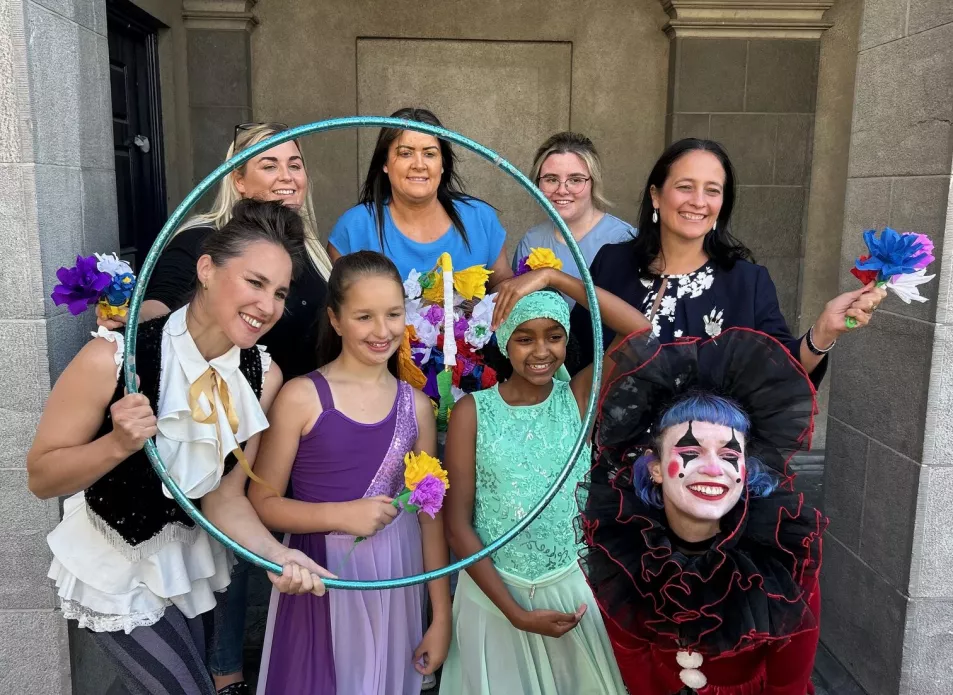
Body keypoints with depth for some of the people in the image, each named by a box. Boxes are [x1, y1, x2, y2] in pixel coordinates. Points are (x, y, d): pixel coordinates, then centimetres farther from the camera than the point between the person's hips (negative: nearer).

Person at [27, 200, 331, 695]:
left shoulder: (263, 377, -16)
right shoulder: (113, 359, -29)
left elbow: (225, 498, -12)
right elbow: (41, 479, -18)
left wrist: (277, 555, -29)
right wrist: (118, 444, -36)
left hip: (185, 565, 5)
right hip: (113, 572, -4)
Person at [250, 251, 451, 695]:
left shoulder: (416, 405, 1)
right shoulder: (301, 397, -10)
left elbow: (430, 515, 4)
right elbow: (262, 503, -6)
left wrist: (442, 616, 5)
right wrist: (339, 515, -20)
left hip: (395, 583, 3)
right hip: (320, 580, -3)